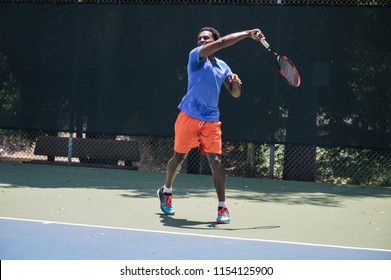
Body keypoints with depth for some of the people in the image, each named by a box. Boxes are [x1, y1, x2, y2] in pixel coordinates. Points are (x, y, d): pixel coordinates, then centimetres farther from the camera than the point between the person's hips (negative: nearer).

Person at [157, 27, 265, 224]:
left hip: (211, 122, 3)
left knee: (215, 161, -8)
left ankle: (222, 207, -4)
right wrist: (248, 34, -19)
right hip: (189, 117, -3)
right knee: (178, 157, 10)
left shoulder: (222, 66, 12)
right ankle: (166, 191, 36)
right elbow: (221, 43, -18)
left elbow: (235, 93, 14)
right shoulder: (195, 56, -4)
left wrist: (235, 82, -9)